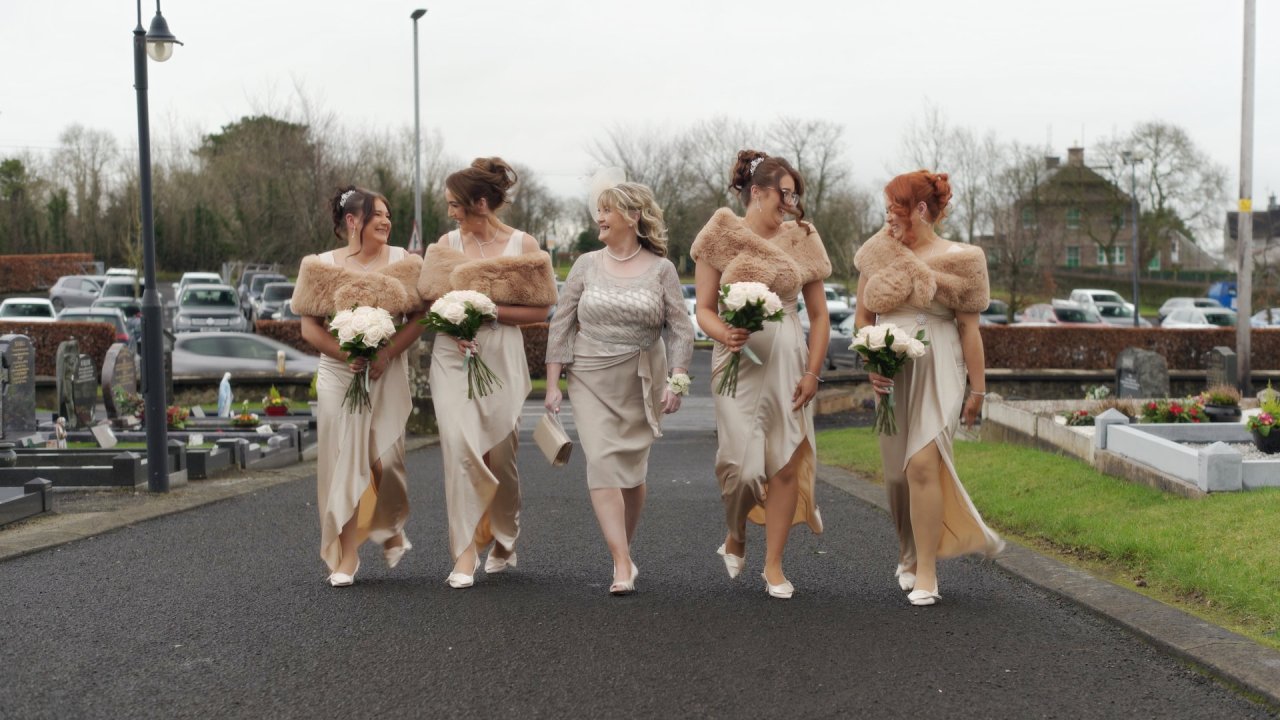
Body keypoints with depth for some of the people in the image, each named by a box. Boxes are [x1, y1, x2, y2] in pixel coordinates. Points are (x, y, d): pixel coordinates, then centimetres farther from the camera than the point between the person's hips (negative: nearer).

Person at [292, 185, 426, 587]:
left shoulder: (402, 262, 5)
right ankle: (345, 558, 6)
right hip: (339, 376, 0)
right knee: (343, 463, -2)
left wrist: (386, 354, -11)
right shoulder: (323, 266, 3)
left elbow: (417, 318, 2)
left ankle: (392, 530, 26)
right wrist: (346, 355, -13)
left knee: (384, 460, -4)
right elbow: (309, 326, 1)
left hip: (387, 375, 0)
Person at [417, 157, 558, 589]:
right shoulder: (447, 243, 8)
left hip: (502, 355, -1)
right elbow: (432, 301, 13)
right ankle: (465, 554, -9)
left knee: (500, 453, 6)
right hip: (453, 355, 1)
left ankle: (503, 542, 30)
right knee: (460, 446, -13)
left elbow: (539, 310, -3)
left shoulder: (522, 245, 0)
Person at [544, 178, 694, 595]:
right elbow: (561, 325, 5)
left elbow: (680, 329, 0)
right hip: (591, 381, 0)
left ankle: (625, 549, 28)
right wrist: (552, 384, 1)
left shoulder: (660, 269, 0)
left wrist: (676, 382, -9)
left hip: (642, 384, 0)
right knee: (601, 463, -14)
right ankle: (622, 565, -17)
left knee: (631, 470, 7)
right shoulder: (586, 265, 4)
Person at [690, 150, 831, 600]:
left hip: (787, 360, 2)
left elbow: (819, 314, 9)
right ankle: (735, 537, 22)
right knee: (744, 464, -9)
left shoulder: (801, 240, 7)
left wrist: (813, 372, 0)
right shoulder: (722, 237, 1)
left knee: (786, 464, 0)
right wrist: (725, 334, -20)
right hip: (738, 359, -2)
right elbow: (704, 310, 1)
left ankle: (774, 565, 14)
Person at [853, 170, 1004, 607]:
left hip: (936, 371, -4)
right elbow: (863, 317, 12)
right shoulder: (879, 252, 8)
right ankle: (911, 553, 33)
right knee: (897, 472, 11)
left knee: (922, 465, -18)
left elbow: (969, 328, 0)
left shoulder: (958, 260, -2)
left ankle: (924, 571, -10)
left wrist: (978, 388, 2)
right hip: (891, 374, 4)